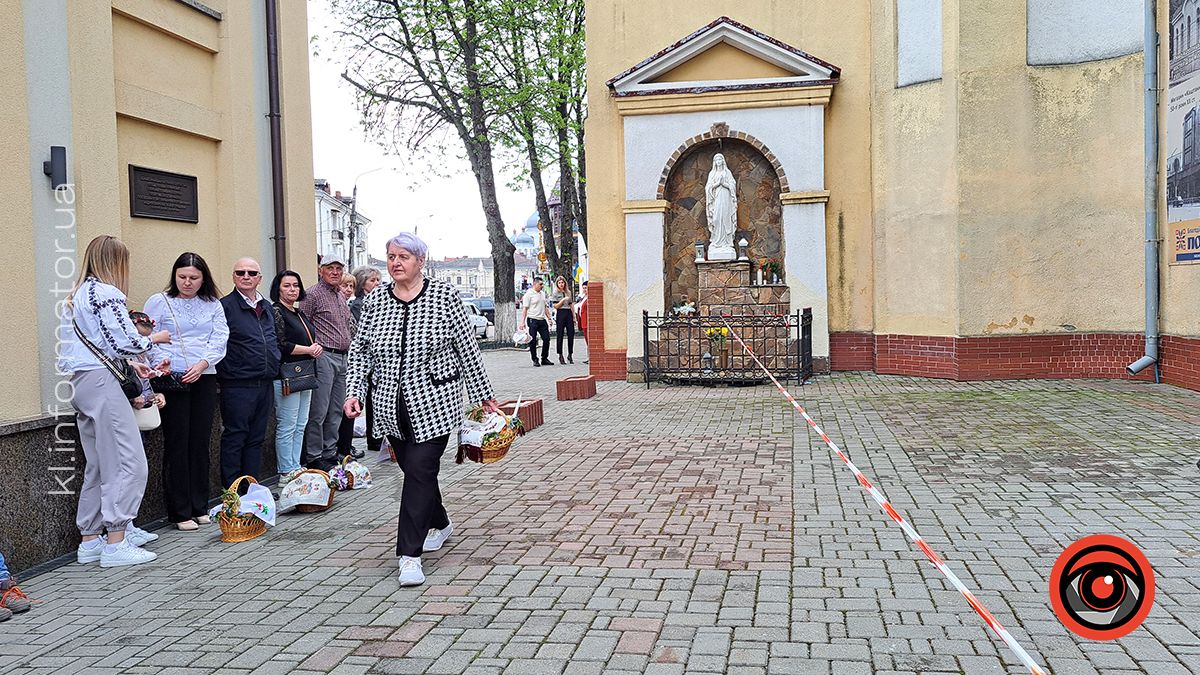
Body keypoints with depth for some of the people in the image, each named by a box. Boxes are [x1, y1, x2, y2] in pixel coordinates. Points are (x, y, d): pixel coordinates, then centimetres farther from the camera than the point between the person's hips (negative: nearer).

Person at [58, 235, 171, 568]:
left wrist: (130, 364, 21)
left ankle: (90, 540, 19)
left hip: (80, 381, 10)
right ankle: (116, 543, -10)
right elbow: (125, 341, -15)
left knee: (98, 465, 15)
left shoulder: (76, 295, 20)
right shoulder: (106, 293, -10)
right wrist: (154, 339, 3)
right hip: (101, 381, -10)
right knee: (128, 462, -8)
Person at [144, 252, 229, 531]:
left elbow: (220, 340, 2)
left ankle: (199, 507, 16)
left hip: (204, 379, 3)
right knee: (177, 443, -2)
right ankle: (179, 512, 4)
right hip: (172, 379, -3)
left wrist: (202, 364, -13)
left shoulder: (213, 305, 12)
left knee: (201, 442, 6)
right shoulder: (159, 302, 4)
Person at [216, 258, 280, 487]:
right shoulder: (225, 306, -7)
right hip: (238, 386, -7)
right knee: (235, 438, -1)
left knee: (256, 438, 13)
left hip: (265, 384, 7)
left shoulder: (267, 307, 15)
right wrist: (226, 372, -15)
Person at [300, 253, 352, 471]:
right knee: (319, 412, -6)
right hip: (323, 357, -8)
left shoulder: (341, 297, 18)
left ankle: (330, 453, 20)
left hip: (342, 358, 8)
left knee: (336, 411, 12)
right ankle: (314, 458, 1)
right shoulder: (313, 294, -7)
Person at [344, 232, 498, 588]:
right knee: (415, 468, 15)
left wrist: (483, 396, 1)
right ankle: (440, 524, 41)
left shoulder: (444, 295, -5)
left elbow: (467, 348, -2)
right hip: (392, 407, 4)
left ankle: (410, 554, -6)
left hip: (433, 403, -4)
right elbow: (360, 350, 11)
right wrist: (354, 391, -1)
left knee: (420, 470, -10)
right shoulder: (374, 301, 5)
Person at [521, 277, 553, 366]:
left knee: (546, 339, 4)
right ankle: (535, 360, 6)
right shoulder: (529, 294, -7)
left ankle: (544, 359, 15)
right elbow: (525, 309, -10)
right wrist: (523, 322, -16)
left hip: (542, 320, 7)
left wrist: (549, 318, 17)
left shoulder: (542, 294, 15)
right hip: (532, 320, -7)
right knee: (533, 341, -3)